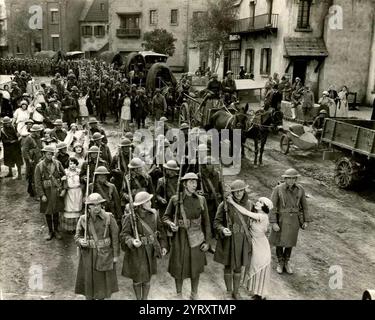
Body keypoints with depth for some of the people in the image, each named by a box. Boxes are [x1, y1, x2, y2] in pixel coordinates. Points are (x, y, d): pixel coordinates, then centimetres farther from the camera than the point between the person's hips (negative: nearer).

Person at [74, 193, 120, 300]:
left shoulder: (108, 217, -13)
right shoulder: (83, 219, -7)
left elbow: (115, 236, -7)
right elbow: (77, 236, 1)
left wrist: (116, 255, -4)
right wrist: (80, 241, -23)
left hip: (104, 254, -1)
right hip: (88, 254, 1)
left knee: (103, 278, 12)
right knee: (89, 279, 11)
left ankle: (101, 297, 35)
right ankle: (89, 297, 32)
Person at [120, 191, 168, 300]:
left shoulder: (154, 214, -1)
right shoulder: (130, 217, -16)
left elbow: (161, 230, 9)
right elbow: (124, 235, -15)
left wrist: (163, 246, 5)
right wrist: (132, 242, -35)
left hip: (150, 252, 4)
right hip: (136, 252, -4)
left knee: (147, 279, 14)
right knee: (137, 279, 11)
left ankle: (145, 298, 33)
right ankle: (138, 298, 35)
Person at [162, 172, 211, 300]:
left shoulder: (201, 200, 0)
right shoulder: (175, 199, -5)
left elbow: (206, 222, 4)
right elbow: (166, 217, 5)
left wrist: (207, 241, 2)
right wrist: (170, 224, -17)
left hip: (196, 238, 2)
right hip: (180, 238, -1)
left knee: (196, 269, 13)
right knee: (179, 268, 8)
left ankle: (194, 294, 35)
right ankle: (179, 294, 31)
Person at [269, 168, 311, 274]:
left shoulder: (300, 189, -7)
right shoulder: (278, 189, -16)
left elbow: (304, 205, 4)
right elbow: (272, 206, -14)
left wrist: (306, 221, 5)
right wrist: (273, 223, -17)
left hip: (294, 219, 2)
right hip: (281, 218, -2)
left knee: (289, 242, 16)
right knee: (279, 242, 11)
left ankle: (286, 262, 37)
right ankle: (280, 263, 34)